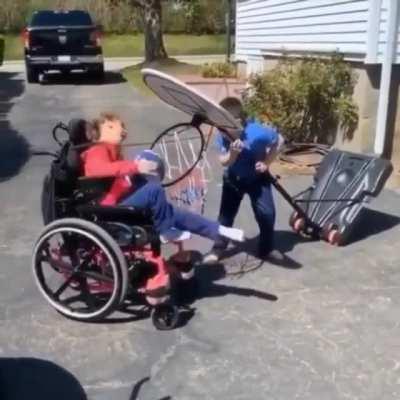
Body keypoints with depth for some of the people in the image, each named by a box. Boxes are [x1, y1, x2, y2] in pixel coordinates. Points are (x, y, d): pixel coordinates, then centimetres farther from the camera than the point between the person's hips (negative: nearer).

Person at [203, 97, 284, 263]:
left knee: (265, 213, -11)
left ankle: (265, 248, 13)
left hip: (257, 178, -3)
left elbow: (279, 140, -15)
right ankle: (218, 249, 22)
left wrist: (266, 162, -19)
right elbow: (224, 162, -20)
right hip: (233, 179, 3)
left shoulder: (257, 133, -33)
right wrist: (233, 153, -42)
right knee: (226, 213, 6)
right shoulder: (222, 135, -23)